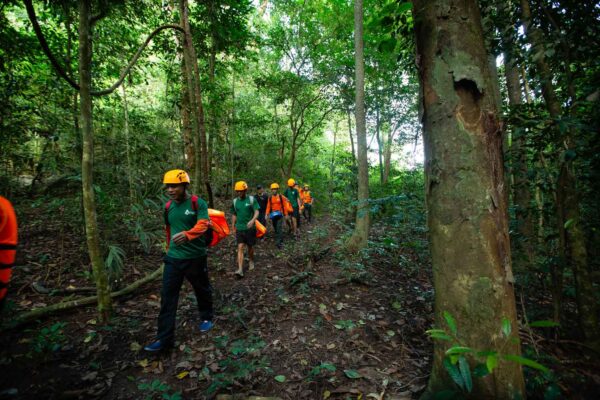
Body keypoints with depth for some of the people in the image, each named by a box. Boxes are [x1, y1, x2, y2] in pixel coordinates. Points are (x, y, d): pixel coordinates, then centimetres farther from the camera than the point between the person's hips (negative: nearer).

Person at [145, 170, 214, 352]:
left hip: (195, 257, -4)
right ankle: (164, 337, 14)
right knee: (167, 296, 3)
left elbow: (202, 225, -26)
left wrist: (187, 235, -44)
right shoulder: (168, 206, 6)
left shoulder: (198, 203, -12)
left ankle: (206, 318, 40)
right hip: (173, 258, 5)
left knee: (202, 290, 16)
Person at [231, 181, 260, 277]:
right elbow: (234, 215, 15)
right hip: (239, 228, 2)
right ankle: (240, 269, -10)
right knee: (240, 247, -7)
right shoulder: (235, 201, 5)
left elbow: (256, 212, -11)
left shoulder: (251, 199, -6)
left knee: (250, 247, 13)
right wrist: (233, 227, 17)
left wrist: (252, 220, -29)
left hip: (250, 228, -2)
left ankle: (251, 261, 39)